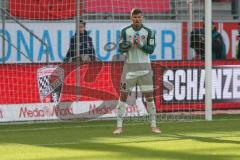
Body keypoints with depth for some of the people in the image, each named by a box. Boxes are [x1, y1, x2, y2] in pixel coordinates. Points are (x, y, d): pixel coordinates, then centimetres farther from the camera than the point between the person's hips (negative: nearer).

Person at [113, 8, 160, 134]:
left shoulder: (148, 32, 2)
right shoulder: (125, 31, 2)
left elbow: (151, 50, -4)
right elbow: (121, 48, -6)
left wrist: (141, 44, -20)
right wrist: (131, 44, -24)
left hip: (144, 67, 0)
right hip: (129, 66, 0)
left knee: (149, 96, 1)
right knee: (123, 95, -3)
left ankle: (153, 125, 8)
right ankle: (119, 126, 0)